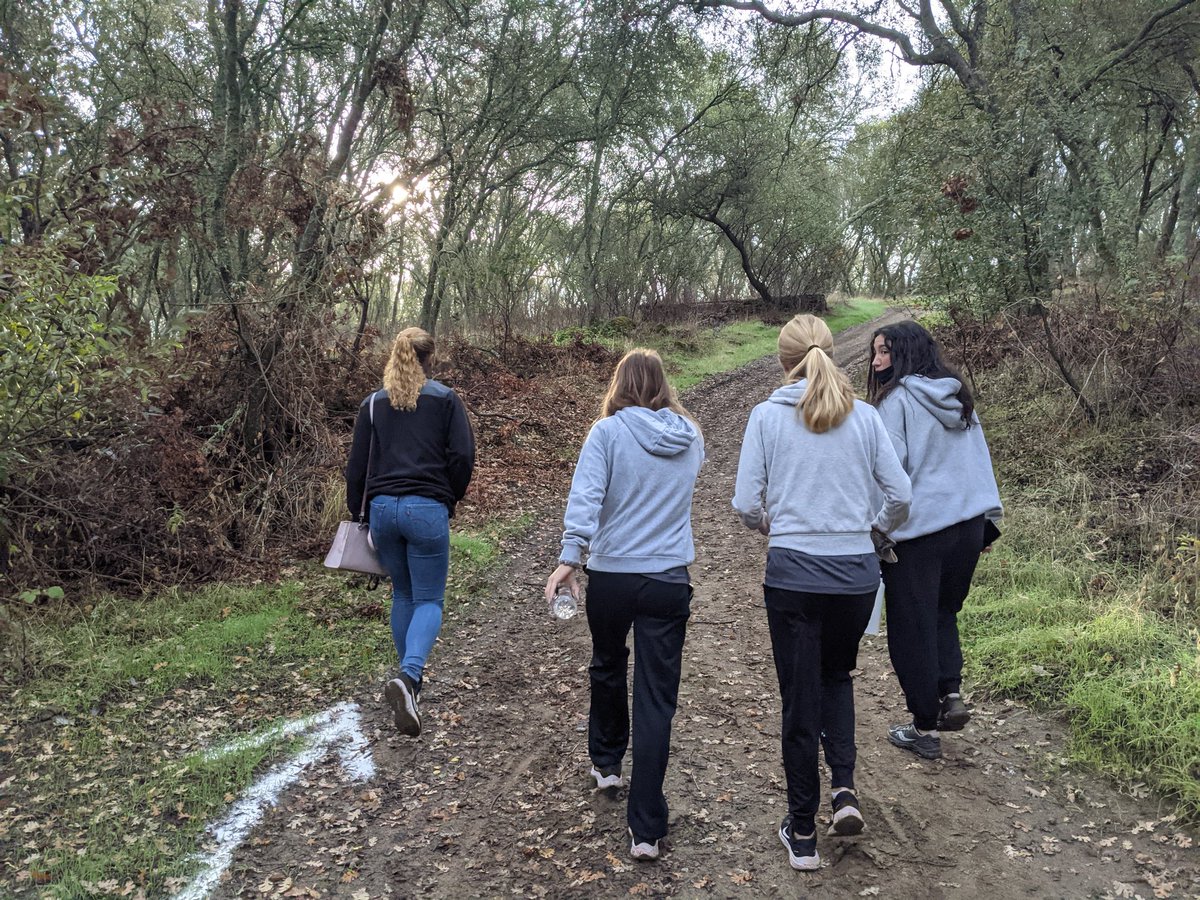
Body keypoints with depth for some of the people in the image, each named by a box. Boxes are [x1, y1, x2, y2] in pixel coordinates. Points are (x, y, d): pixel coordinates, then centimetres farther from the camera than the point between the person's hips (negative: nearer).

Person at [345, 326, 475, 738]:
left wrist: (355, 511, 20)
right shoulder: (445, 399, 1)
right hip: (427, 510, -3)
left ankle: (410, 678, 27)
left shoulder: (373, 403, 9)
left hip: (383, 508, 4)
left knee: (403, 594, 20)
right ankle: (408, 676, -20)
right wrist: (451, 499, 9)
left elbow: (357, 463, 9)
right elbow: (463, 455, -6)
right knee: (429, 600, 3)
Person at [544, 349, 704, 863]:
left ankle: (606, 762, 45)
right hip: (669, 581, 1)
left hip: (611, 576, -1)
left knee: (608, 667, 26)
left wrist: (569, 558, -23)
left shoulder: (608, 431, -8)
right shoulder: (691, 437, 4)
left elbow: (585, 497, -20)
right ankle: (646, 829, 4)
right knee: (656, 700, 2)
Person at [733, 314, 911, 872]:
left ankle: (802, 833, 21)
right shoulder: (863, 415, 1)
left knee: (800, 699, 10)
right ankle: (844, 789, 11)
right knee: (837, 676, 27)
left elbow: (746, 504, -7)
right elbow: (899, 494, 2)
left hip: (793, 571, -2)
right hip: (857, 573, 2)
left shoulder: (768, 415, -5)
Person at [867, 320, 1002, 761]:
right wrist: (989, 519, 18)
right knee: (943, 613, 24)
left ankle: (925, 728, 15)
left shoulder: (898, 400, -10)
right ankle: (951, 694, 9)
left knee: (913, 629, 6)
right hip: (969, 525, 7)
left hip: (918, 530, -7)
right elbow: (981, 460, 14)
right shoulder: (960, 399, 11)